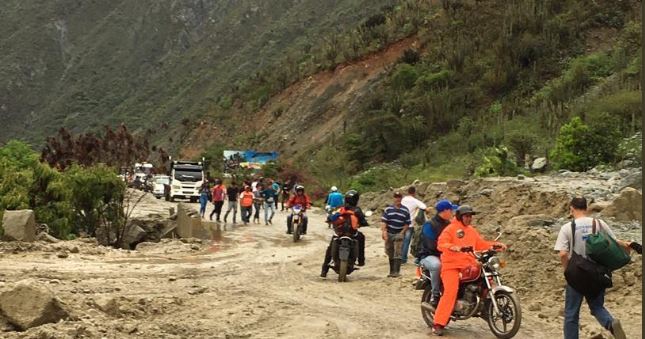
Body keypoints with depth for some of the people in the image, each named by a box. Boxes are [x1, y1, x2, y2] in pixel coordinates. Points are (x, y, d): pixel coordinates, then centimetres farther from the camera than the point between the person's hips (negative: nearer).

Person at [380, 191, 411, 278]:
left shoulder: (405, 210, 1)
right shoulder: (388, 209, 2)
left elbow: (407, 223, 3)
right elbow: (383, 221, -3)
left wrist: (402, 232, -8)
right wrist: (383, 232, -14)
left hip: (399, 234, -2)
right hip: (389, 234, 2)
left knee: (398, 254, -11)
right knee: (390, 254, 10)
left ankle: (396, 272, -14)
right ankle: (391, 271, 18)